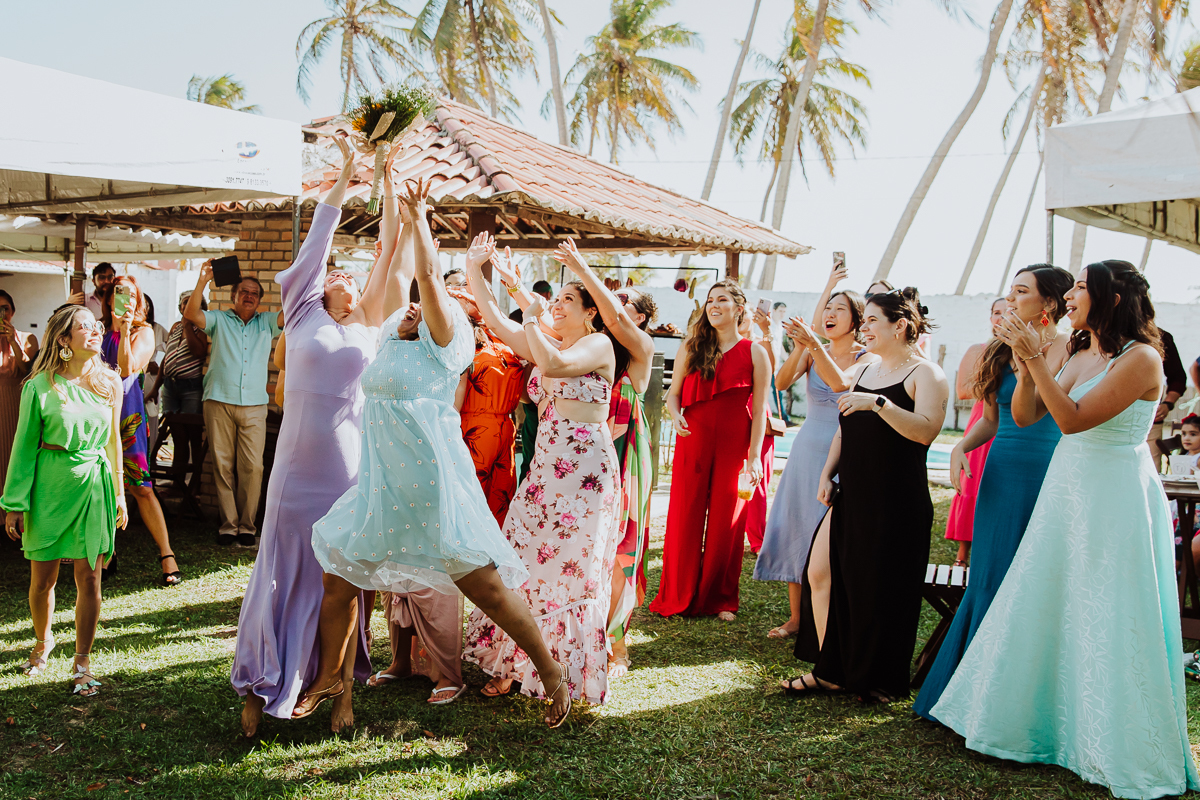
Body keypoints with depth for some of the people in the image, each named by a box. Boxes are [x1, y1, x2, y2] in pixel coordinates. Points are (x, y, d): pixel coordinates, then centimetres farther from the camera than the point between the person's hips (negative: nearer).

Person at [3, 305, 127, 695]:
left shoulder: (110, 383, 4)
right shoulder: (40, 386, -5)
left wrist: (119, 494, 15)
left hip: (94, 483, 2)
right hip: (49, 483, -2)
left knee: (89, 577, 0)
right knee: (43, 577, 7)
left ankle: (82, 661, 14)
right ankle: (43, 642, 35)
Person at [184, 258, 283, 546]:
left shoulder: (266, 323, 17)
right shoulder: (219, 320, 13)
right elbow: (191, 314, -4)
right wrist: (202, 282, -15)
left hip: (254, 406, 1)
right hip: (219, 403, 0)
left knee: (252, 467, -7)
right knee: (222, 466, 0)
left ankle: (247, 526, 2)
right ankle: (228, 525, 7)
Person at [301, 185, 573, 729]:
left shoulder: (445, 341, -5)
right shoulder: (392, 341, 15)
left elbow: (429, 276, -14)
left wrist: (418, 216, -6)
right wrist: (400, 216, 22)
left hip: (433, 481, -8)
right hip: (382, 485, 8)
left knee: (483, 584, -6)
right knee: (337, 576, 11)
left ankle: (551, 672, 7)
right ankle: (328, 678, 30)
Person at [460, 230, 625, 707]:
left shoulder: (598, 345, -4)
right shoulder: (546, 345, 19)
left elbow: (553, 364, -22)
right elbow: (498, 324, 10)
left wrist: (532, 320, -11)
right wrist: (474, 271, 5)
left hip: (584, 469, -7)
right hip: (544, 466, 7)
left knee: (571, 568, -3)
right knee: (523, 562, 4)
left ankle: (569, 674, 8)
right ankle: (514, 665, 14)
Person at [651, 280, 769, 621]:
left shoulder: (754, 353, 2)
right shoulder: (691, 347, 7)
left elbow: (759, 411, 0)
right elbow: (673, 393, 11)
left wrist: (754, 456, -6)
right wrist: (675, 415, -11)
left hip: (734, 446, -1)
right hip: (693, 442, 1)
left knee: (726, 523, 4)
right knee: (685, 518, 3)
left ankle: (720, 599, 19)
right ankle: (679, 596, 17)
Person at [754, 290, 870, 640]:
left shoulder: (867, 359, -5)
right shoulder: (812, 353, 5)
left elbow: (841, 383, -25)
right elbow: (782, 382, -11)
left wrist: (814, 345, -35)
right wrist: (799, 347, -27)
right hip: (807, 449, 4)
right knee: (795, 529, 4)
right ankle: (796, 618, 14)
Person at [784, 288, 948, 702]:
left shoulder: (925, 374, -6)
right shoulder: (863, 371, 17)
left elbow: (925, 430, -22)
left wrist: (878, 403, -29)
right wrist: (827, 475, 10)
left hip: (897, 502, -7)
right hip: (851, 496, 7)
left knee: (883, 589, 1)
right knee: (822, 572, 2)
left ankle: (880, 679, 19)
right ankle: (830, 671, 14)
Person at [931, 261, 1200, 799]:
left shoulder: (1140, 359, -14)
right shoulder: (1080, 356, 10)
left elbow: (1073, 419, -22)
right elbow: (1023, 415, 6)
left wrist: (1035, 358, -23)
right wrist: (1026, 368, -10)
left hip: (1116, 499, -8)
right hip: (1066, 491, 8)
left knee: (1108, 626, 0)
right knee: (1047, 610, 13)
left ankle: (1121, 749, 16)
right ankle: (1045, 722, 28)